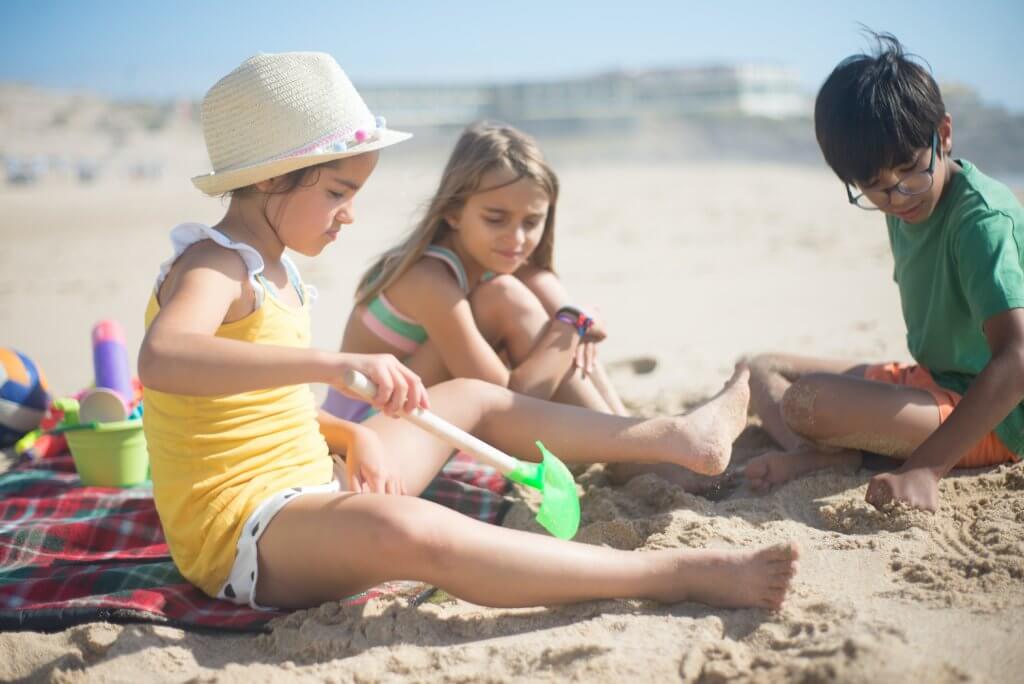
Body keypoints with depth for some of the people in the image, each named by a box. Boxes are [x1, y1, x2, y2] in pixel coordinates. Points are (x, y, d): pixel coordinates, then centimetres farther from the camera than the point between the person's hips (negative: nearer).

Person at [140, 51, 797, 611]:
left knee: (470, 397, 15)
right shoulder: (213, 267, -19)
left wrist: (354, 436, -1)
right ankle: (678, 574, -40)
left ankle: (679, 437, 22)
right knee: (406, 530, -40)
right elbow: (161, 359, -42)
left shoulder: (274, 271, 12)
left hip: (308, 495, 10)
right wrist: (336, 363, -49)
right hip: (242, 536, -10)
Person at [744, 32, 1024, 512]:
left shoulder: (984, 217, -23)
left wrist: (925, 468, -38)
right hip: (931, 382, 10)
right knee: (765, 370, 7)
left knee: (808, 398, -33)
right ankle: (812, 454, -18)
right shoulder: (904, 209, 4)